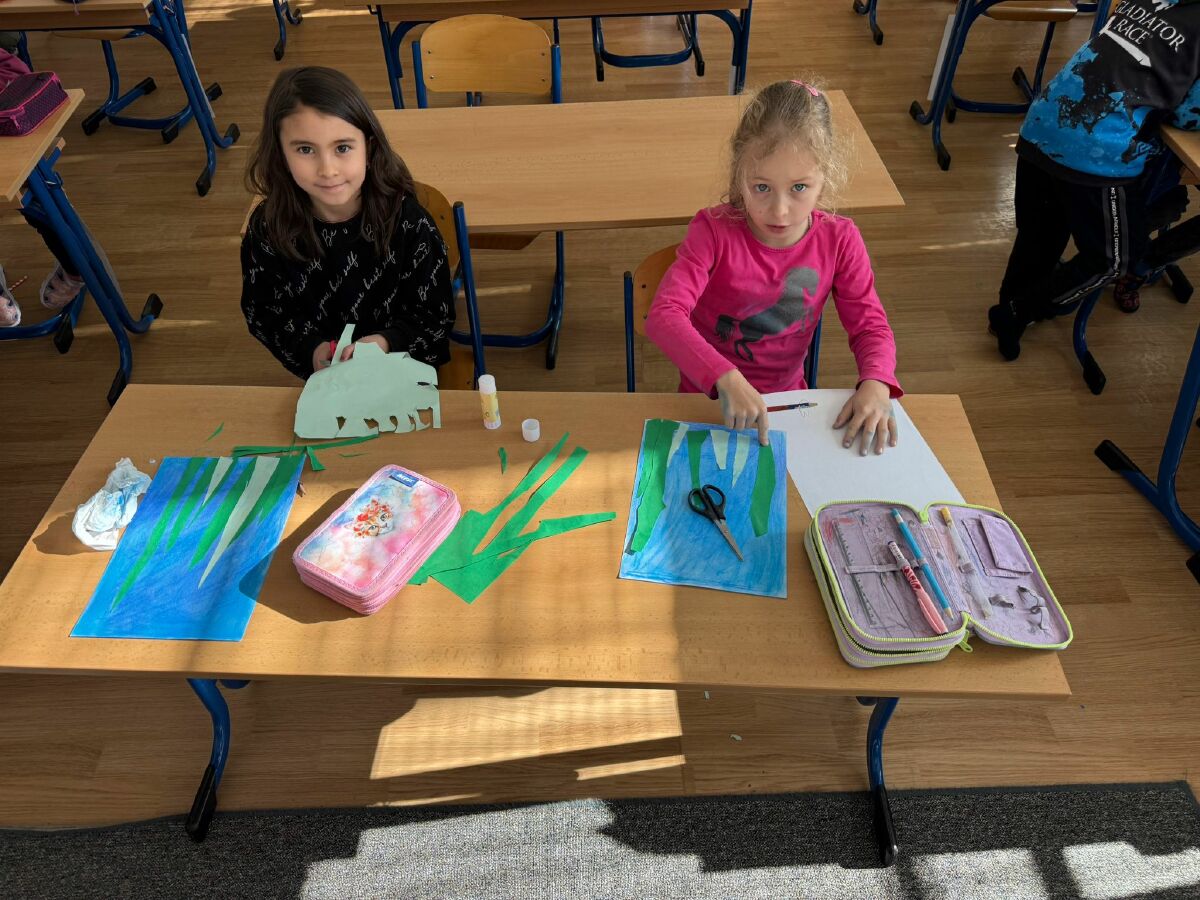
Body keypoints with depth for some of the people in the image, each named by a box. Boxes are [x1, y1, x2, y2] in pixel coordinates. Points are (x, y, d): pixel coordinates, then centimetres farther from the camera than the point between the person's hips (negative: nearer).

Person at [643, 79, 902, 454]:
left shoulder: (839, 241, -9)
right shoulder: (714, 231, -19)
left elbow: (869, 325, -3)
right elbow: (663, 316, -30)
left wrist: (875, 384, -25)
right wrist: (726, 378, -44)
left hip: (786, 397, 3)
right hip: (710, 399, -3)